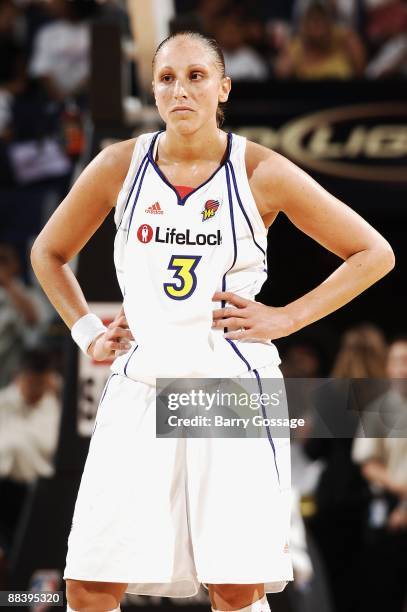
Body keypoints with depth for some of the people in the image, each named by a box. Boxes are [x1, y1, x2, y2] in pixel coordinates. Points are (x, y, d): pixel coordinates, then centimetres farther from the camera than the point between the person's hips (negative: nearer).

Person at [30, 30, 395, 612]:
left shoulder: (260, 171, -3)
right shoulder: (121, 165, 4)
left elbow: (374, 253, 3)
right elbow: (49, 253, 21)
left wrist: (286, 319, -4)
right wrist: (86, 331, 9)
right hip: (140, 385, 2)